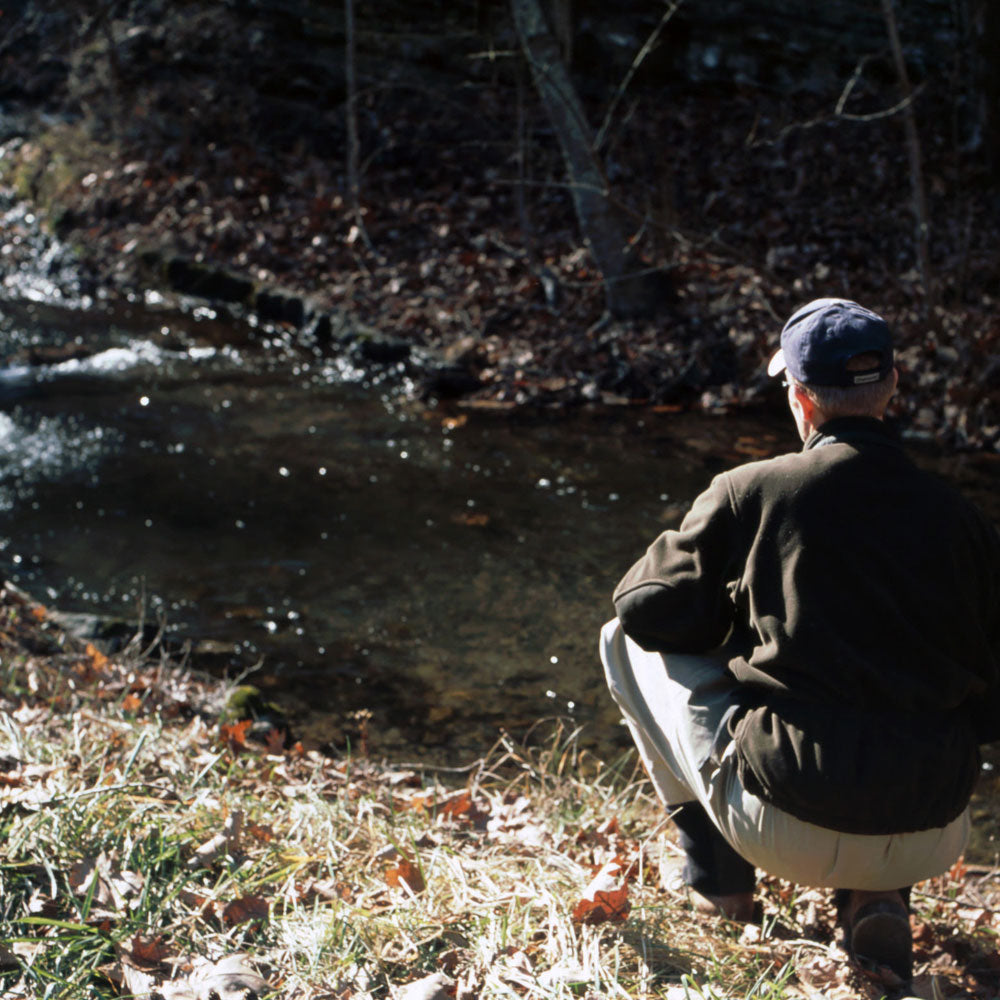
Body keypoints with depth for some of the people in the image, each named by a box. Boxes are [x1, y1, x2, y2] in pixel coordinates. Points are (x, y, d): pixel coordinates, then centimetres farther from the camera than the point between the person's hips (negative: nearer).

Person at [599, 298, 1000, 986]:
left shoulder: (749, 493, -6)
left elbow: (646, 609, 4)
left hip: (788, 835, -3)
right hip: (933, 844, 4)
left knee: (628, 643, 17)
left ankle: (720, 878, 21)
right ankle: (877, 895, 15)